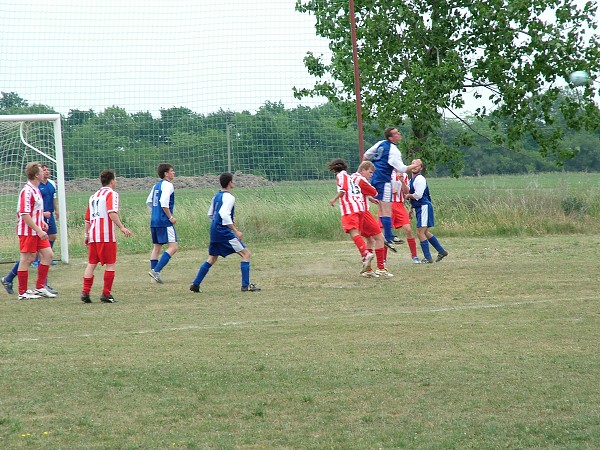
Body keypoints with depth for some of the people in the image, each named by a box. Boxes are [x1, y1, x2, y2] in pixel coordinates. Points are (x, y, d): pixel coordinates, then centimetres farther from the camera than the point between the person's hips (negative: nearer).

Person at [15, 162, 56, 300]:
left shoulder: (36, 190, 14)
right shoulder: (27, 191, -18)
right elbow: (24, 214, -23)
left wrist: (41, 222, 15)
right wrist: (38, 230, -24)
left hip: (37, 230, 9)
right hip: (28, 231, -9)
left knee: (48, 254, 6)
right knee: (27, 259, -2)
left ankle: (40, 288, 13)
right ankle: (23, 292, 6)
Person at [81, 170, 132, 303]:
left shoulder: (94, 196, 19)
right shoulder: (111, 194, -3)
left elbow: (87, 218, 21)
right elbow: (112, 213, -19)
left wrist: (87, 234, 28)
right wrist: (122, 227, -22)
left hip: (93, 236, 7)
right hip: (107, 235, -7)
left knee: (91, 264, 9)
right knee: (111, 264, 1)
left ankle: (85, 292, 0)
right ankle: (106, 294, -2)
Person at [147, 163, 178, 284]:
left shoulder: (157, 185, 16)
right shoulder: (167, 185, -10)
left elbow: (149, 202, 22)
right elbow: (164, 203, -22)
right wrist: (171, 217, -14)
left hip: (154, 221, 9)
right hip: (164, 222, -9)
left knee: (156, 247, 14)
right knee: (173, 246, -9)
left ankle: (154, 271, 12)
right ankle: (156, 271, -20)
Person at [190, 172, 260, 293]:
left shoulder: (217, 196, 15)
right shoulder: (229, 197, -12)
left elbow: (210, 215, 23)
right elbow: (224, 214, -26)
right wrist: (236, 231, -26)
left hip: (214, 232, 9)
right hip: (224, 232, -9)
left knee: (212, 258, 18)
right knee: (246, 254, -4)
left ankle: (195, 284, 15)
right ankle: (246, 285, -10)